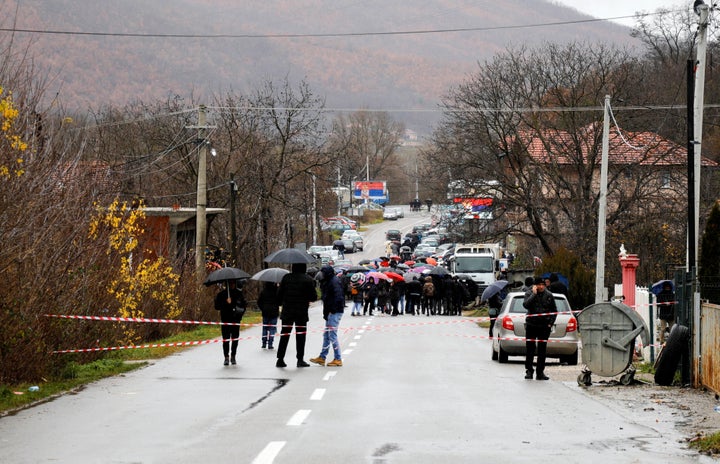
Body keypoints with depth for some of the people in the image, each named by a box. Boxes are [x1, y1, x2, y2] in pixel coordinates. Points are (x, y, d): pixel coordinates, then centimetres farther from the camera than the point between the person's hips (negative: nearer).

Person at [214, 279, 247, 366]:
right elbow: (217, 306, -5)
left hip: (236, 320, 2)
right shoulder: (222, 294, -1)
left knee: (235, 338, 4)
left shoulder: (239, 293, 6)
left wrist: (241, 311, -4)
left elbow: (244, 304, 15)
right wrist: (225, 303, -19)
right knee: (226, 339, -3)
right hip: (225, 320, -2)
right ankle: (226, 357, 2)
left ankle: (233, 356, 16)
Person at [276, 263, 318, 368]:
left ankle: (280, 359, 7)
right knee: (300, 335, 6)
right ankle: (300, 359, 5)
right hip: (302, 312, -2)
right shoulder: (308, 280, -6)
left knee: (284, 335, 8)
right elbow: (314, 297, -6)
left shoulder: (286, 278, -1)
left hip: (287, 312, 2)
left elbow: (279, 294, 1)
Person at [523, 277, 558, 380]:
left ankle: (540, 373, 9)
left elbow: (554, 310, 13)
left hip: (544, 326, 2)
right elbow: (526, 305, -19)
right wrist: (534, 294, -19)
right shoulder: (529, 293, 0)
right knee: (529, 349, 0)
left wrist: (550, 323, 2)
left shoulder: (549, 295, 5)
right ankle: (529, 371, 8)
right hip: (531, 325, -2)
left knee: (542, 350, 4)